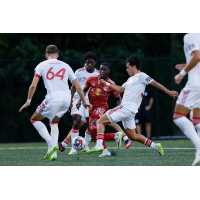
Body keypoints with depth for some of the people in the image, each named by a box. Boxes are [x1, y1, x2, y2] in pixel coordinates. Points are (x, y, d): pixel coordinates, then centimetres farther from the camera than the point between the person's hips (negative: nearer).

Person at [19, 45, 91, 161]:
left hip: (53, 99, -4)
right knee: (54, 122, 27)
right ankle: (52, 153, 14)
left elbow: (33, 85, 1)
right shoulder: (65, 66, 18)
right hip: (67, 99, 4)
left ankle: (52, 144, -4)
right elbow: (78, 87, 17)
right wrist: (84, 102, 28)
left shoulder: (41, 66, 9)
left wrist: (28, 101, 12)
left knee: (34, 119, 15)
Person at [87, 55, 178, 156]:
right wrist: (106, 84, 28)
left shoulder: (141, 76, -2)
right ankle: (155, 146, 14)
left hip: (127, 108, -10)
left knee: (101, 121, -12)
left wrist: (168, 92, -12)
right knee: (132, 136, 14)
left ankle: (99, 145, -26)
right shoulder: (131, 79, 25)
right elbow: (121, 89, 32)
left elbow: (155, 83, -6)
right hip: (125, 107, 10)